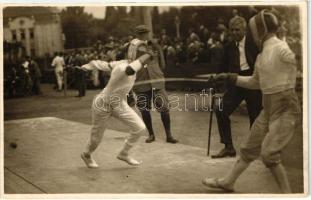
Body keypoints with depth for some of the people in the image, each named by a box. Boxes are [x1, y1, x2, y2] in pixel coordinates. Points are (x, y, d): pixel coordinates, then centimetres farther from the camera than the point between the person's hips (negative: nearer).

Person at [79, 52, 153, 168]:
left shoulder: (128, 64, -9)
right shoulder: (122, 67, -33)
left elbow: (106, 65, 3)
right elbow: (130, 70, -59)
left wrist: (86, 67, 16)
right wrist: (147, 54, -46)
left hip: (119, 105, 7)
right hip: (103, 105, -7)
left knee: (140, 127, -6)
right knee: (96, 139, 13)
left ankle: (124, 154, 16)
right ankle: (87, 155, 48)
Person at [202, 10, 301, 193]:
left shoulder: (281, 48, -16)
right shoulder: (263, 53, 11)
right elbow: (255, 82, 24)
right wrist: (229, 77, 23)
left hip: (286, 110, -9)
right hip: (269, 109, 9)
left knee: (268, 154, -16)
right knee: (249, 149, 18)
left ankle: (287, 193, 3)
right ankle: (228, 182, 35)